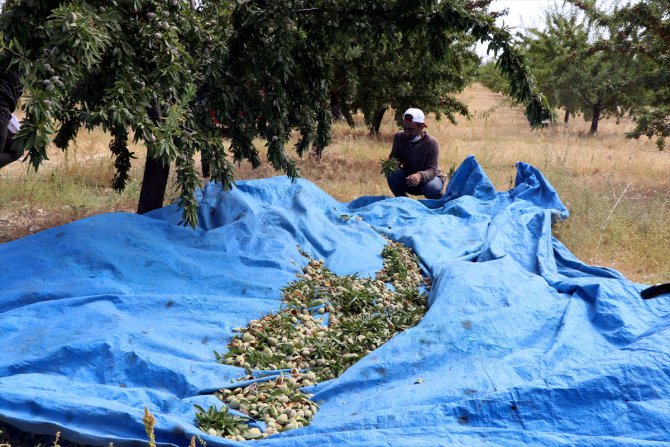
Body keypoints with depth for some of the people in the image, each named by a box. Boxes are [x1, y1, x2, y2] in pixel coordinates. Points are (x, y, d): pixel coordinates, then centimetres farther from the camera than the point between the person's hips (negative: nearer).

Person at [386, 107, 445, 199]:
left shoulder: (431, 143, -26)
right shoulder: (399, 137, -15)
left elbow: (432, 170, -31)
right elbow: (394, 157, -3)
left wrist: (420, 175, -55)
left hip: (430, 177, -3)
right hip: (408, 177, 3)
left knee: (431, 188, -37)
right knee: (392, 175, -28)